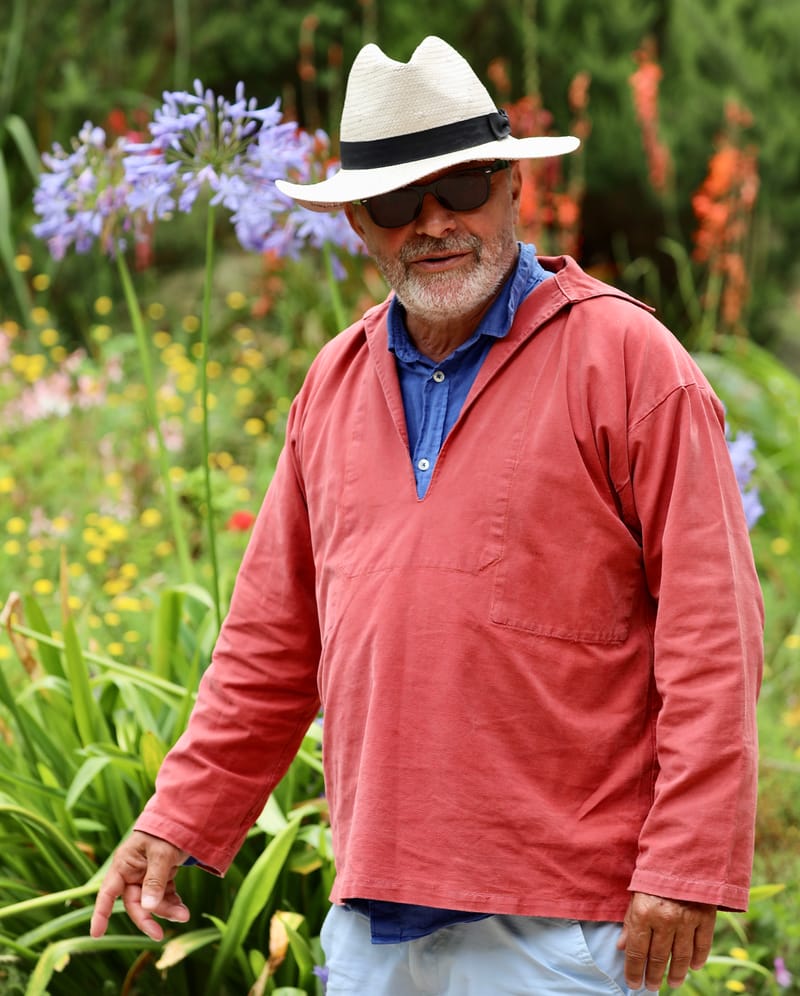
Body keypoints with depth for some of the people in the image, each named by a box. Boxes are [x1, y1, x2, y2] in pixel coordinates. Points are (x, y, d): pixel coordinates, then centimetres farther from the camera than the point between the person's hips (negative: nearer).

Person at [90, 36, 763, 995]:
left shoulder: (627, 359, -3)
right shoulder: (335, 383, 14)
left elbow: (711, 630, -8)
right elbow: (274, 634, 19)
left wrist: (685, 868, -14)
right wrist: (179, 822, 13)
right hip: (371, 915, 5)